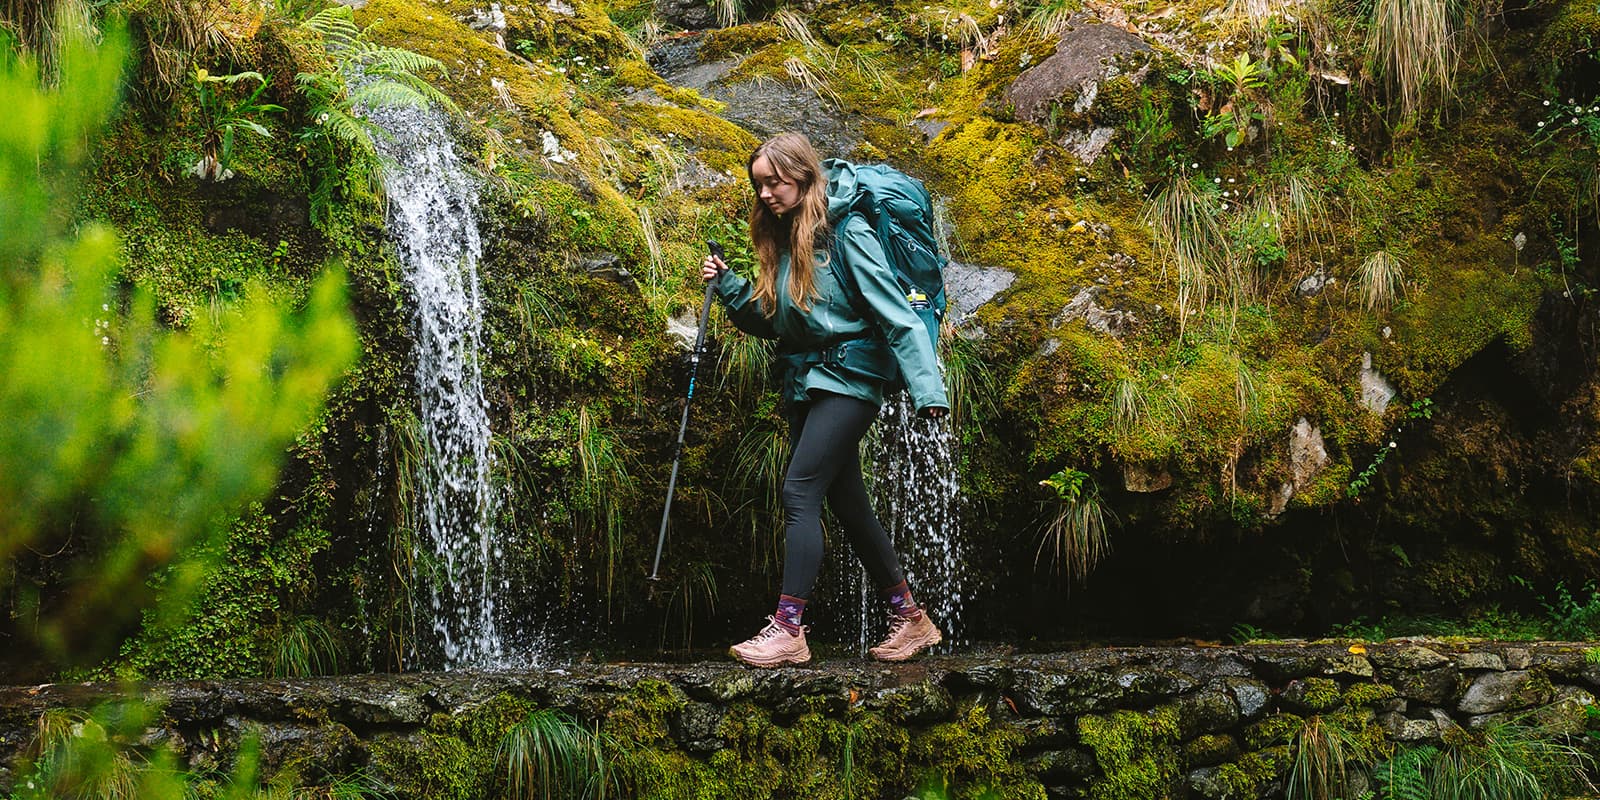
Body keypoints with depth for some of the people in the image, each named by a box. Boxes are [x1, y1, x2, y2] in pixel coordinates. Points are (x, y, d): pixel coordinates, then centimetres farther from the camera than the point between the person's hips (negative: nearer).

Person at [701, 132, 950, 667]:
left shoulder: (845, 234, -12)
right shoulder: (781, 240, 11)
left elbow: (896, 315, -16)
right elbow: (769, 321, 15)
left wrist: (927, 388, -23)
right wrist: (726, 286, 0)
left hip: (847, 378, -8)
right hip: (803, 383, 9)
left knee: (800, 490, -17)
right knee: (848, 503, 9)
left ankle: (788, 627, -17)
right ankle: (910, 619, 18)